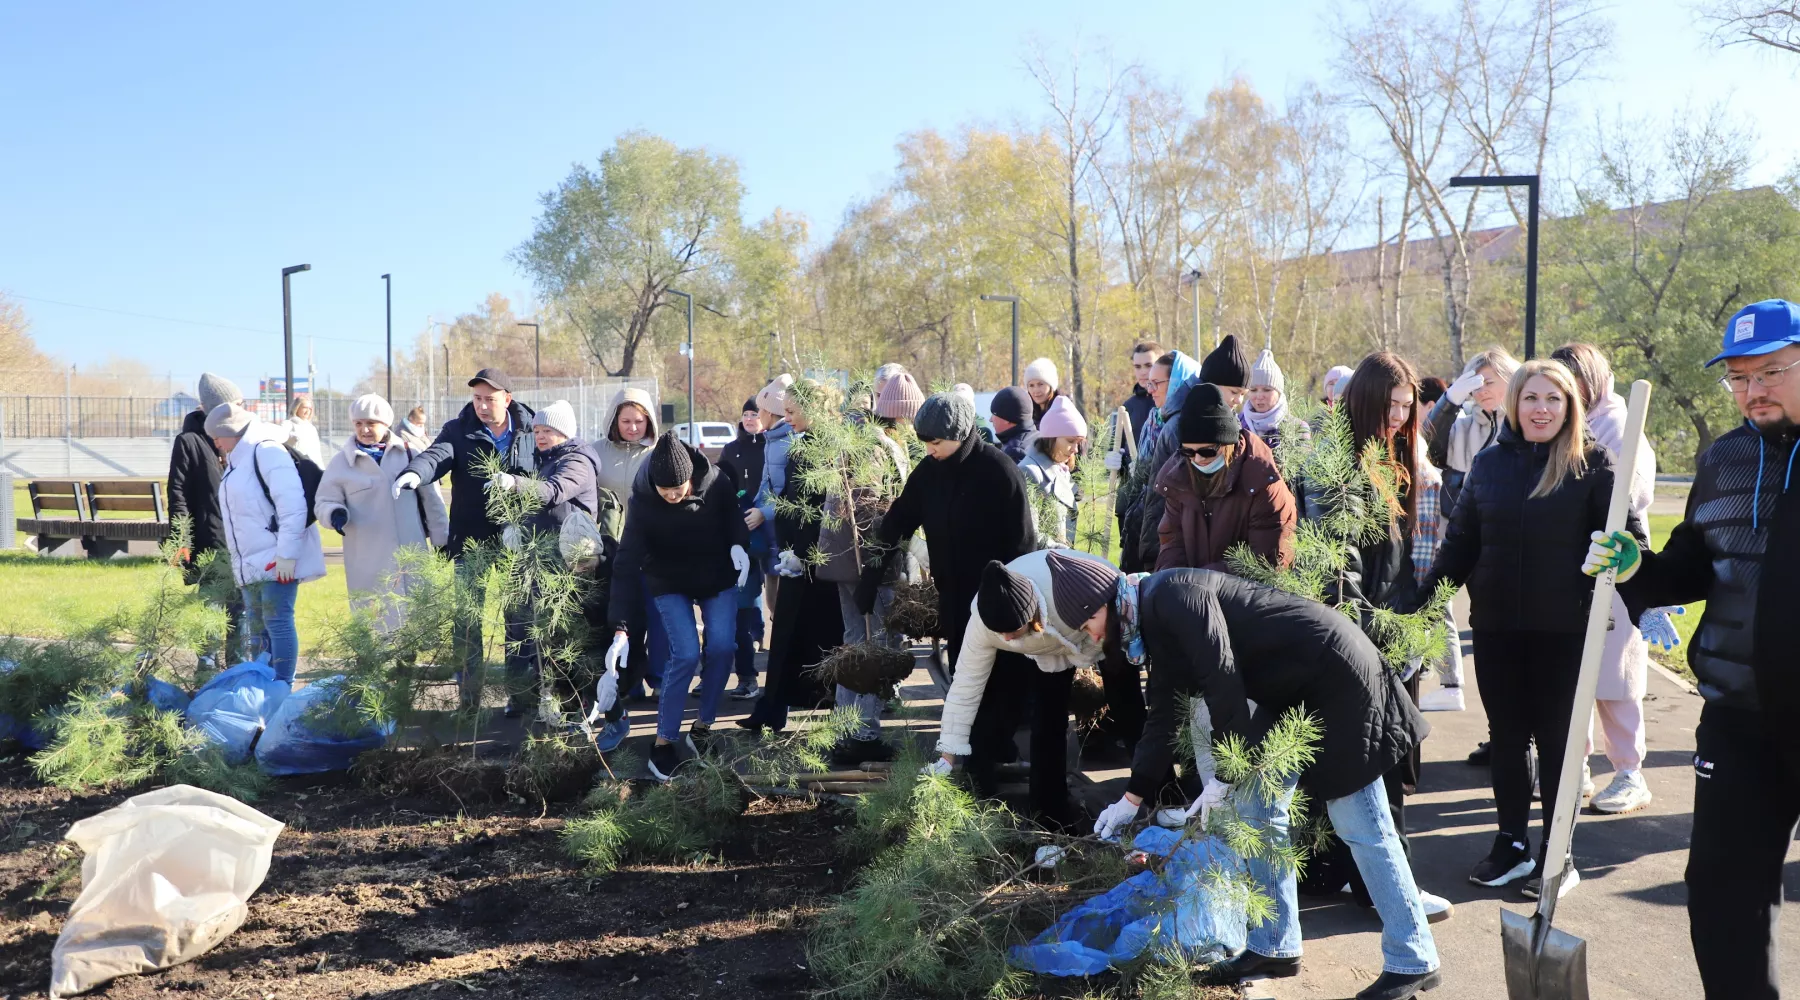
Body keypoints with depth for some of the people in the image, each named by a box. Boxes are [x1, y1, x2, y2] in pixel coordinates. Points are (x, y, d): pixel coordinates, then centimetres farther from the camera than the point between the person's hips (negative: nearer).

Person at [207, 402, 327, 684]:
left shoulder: (266, 451, -11)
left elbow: (292, 503, -20)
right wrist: (236, 560, 21)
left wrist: (287, 553, -22)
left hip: (277, 561, -10)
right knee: (256, 629, 11)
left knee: (277, 622, -9)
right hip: (251, 564, 10)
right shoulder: (236, 461, 21)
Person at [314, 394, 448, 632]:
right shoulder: (341, 462, 3)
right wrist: (336, 514, -17)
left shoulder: (409, 453, 5)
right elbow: (324, 502, 6)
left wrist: (441, 539, 12)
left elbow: (431, 498, 11)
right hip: (369, 564, -1)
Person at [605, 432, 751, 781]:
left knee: (722, 646, -10)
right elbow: (627, 565, -30)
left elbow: (734, 514, 0)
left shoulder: (716, 482, -23)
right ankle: (663, 741, -3)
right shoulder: (641, 502, -28)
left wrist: (738, 543, -22)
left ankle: (703, 724, 11)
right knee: (686, 653, -16)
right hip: (669, 582, -2)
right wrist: (621, 629, -36)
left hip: (718, 576, 2)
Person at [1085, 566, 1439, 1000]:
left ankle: (1413, 962, 7)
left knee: (1360, 826, -4)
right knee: (1256, 808, 10)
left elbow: (1223, 680, -23)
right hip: (1290, 691, 10)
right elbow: (1164, 715, 15)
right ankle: (1274, 947, 19)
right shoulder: (1154, 619, 9)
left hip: (1335, 674, -10)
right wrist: (1133, 797, 16)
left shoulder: (1172, 596, -20)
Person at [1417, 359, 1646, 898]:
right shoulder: (1489, 462, 6)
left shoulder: (1592, 463, -4)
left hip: (1564, 629, -3)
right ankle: (1512, 844, 26)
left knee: (1557, 738, 7)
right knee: (1506, 736, 12)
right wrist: (1426, 598, 4)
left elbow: (1627, 535, -7)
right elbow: (1461, 540, 9)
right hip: (1496, 626, 3)